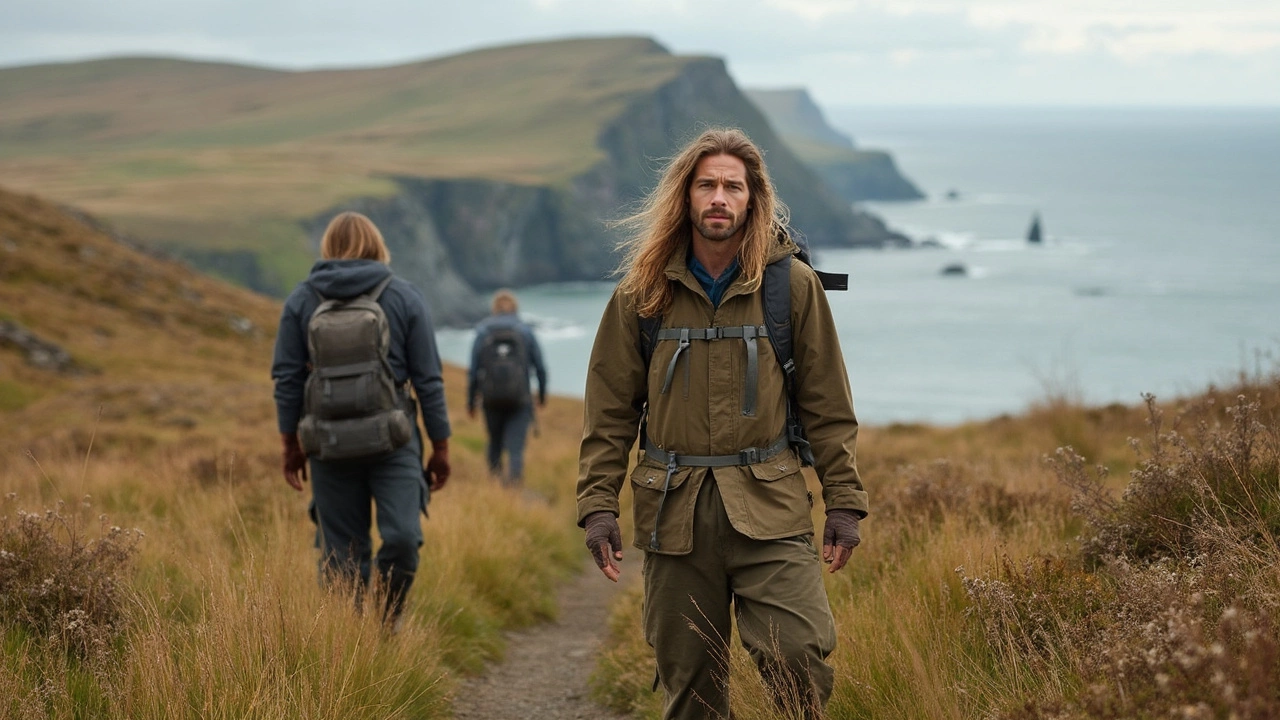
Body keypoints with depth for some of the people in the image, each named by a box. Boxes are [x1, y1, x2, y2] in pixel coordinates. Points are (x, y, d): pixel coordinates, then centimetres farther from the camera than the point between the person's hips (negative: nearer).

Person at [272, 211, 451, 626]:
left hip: (329, 443, 3)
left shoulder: (301, 300, 5)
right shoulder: (405, 298, 1)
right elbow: (428, 379, 1)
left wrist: (291, 444, 12)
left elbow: (287, 378, 4)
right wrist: (440, 446, 6)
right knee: (401, 534, 0)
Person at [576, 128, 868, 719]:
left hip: (770, 510, -1)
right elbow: (610, 411, 8)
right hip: (675, 512, 1)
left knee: (801, 656, -15)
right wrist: (597, 506, 0)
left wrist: (843, 503, 2)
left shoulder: (793, 286, 2)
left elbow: (827, 405, 6)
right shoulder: (643, 293, 4)